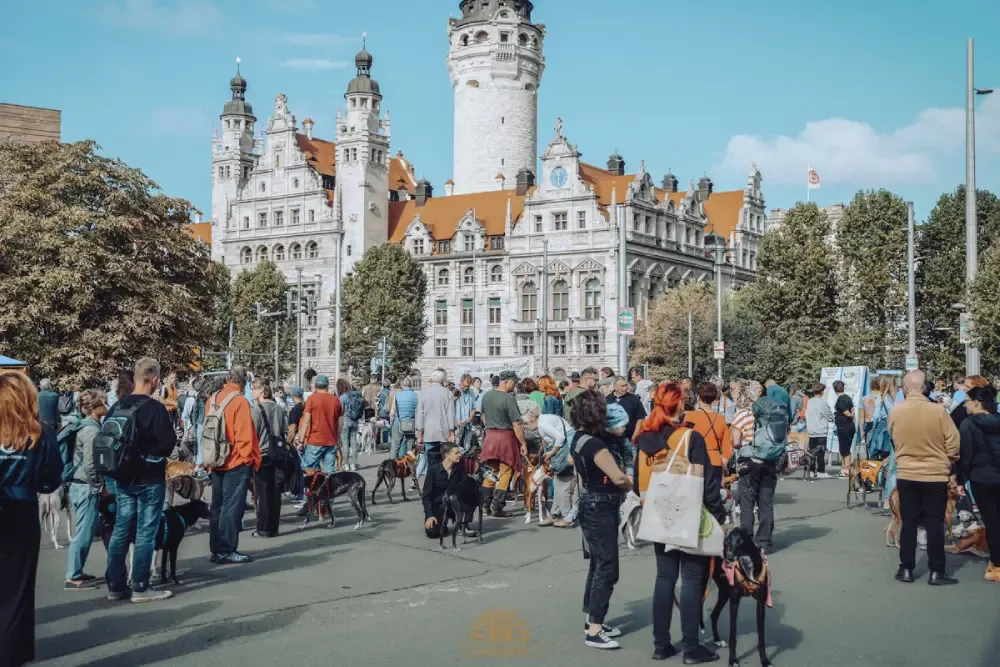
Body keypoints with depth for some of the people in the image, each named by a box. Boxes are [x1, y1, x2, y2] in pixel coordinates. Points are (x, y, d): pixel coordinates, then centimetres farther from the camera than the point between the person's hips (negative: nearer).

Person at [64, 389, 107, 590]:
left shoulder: (87, 426, 12)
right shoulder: (92, 429, -17)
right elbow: (89, 465, -21)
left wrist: (99, 485, 18)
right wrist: (99, 487, -11)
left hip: (81, 486, 10)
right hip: (87, 487, -10)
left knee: (85, 531, 16)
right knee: (84, 532, -3)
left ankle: (77, 572, 24)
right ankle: (73, 578, 2)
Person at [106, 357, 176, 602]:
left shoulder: (117, 407, 4)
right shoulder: (155, 408, -16)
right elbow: (168, 444, -16)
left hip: (122, 478, 6)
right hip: (150, 479, -6)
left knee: (120, 531, 11)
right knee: (146, 533, 0)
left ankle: (115, 586, 16)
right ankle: (140, 587, 4)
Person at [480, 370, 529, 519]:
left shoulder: (487, 395, 5)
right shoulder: (509, 399, -17)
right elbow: (517, 424, -18)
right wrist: (523, 443, -12)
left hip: (490, 435, 7)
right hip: (505, 437, -7)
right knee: (505, 473, 1)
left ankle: (486, 506, 18)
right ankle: (497, 509, 0)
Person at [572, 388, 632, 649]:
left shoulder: (580, 439, 7)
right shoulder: (594, 444, -22)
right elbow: (618, 478, -25)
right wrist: (635, 486, -4)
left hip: (592, 506, 10)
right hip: (600, 509, -10)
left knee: (598, 565, 17)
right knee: (607, 569, -7)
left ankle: (594, 621, 25)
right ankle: (594, 631, -6)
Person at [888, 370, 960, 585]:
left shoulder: (894, 411, -8)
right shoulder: (938, 410, -14)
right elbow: (954, 444, -7)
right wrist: (947, 463, 10)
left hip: (906, 475, 2)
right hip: (935, 476, -2)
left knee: (908, 523, 10)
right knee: (935, 525, 7)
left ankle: (906, 569, 14)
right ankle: (936, 572, 11)